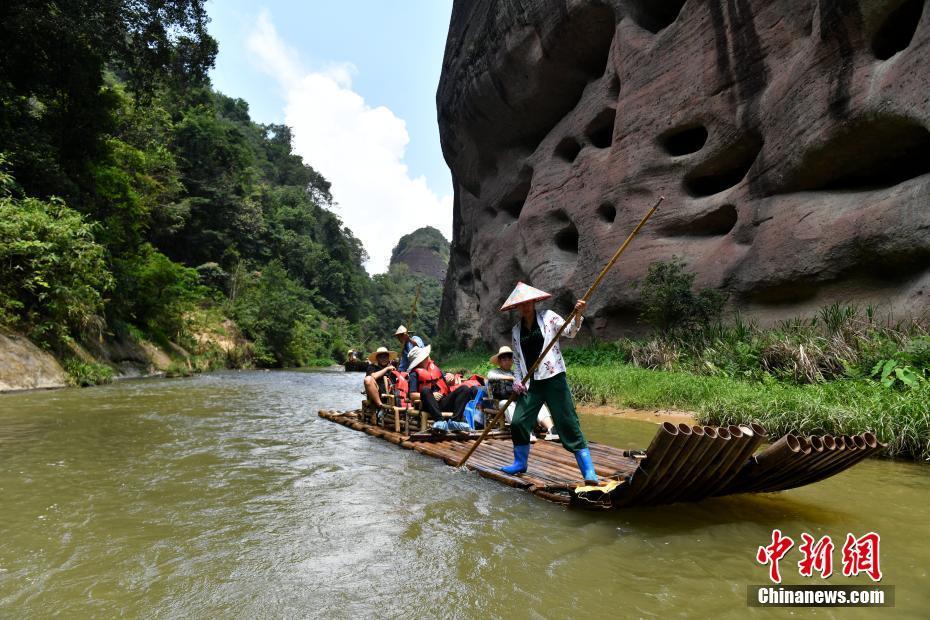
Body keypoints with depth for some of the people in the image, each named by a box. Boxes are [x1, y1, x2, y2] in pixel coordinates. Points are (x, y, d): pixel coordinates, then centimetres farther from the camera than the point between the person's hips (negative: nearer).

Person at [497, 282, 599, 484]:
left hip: (554, 379, -4)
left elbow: (570, 332, -7)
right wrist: (517, 380, 4)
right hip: (532, 384, 4)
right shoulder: (516, 330, 11)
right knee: (518, 422, 3)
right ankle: (520, 463, 27)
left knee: (568, 424, -6)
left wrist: (577, 315, -25)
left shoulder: (548, 317, 1)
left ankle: (589, 473, 0)